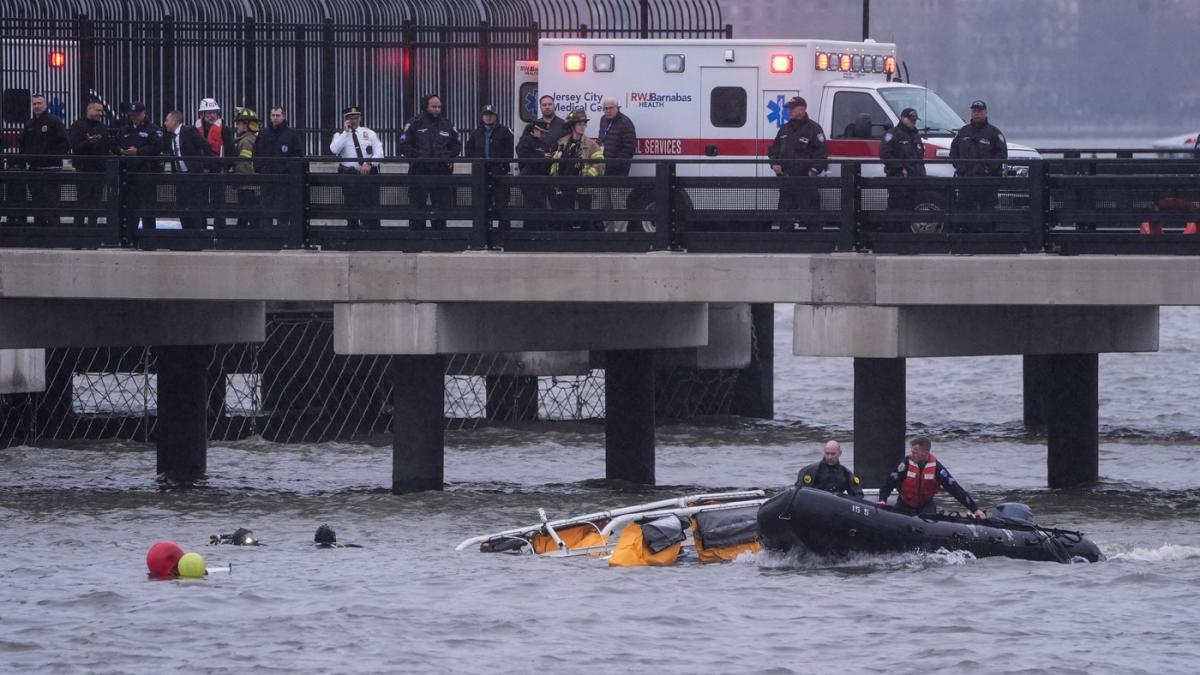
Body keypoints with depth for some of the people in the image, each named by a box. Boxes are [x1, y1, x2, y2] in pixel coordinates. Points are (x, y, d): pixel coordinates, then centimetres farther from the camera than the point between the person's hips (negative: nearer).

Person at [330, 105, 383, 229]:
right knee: (352, 210, 1)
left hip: (369, 174, 0)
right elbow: (334, 149, -12)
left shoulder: (369, 133, 11)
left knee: (372, 207, -5)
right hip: (349, 176, 0)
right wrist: (346, 131, -9)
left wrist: (369, 164, -14)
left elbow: (379, 152, 4)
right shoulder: (340, 135, 8)